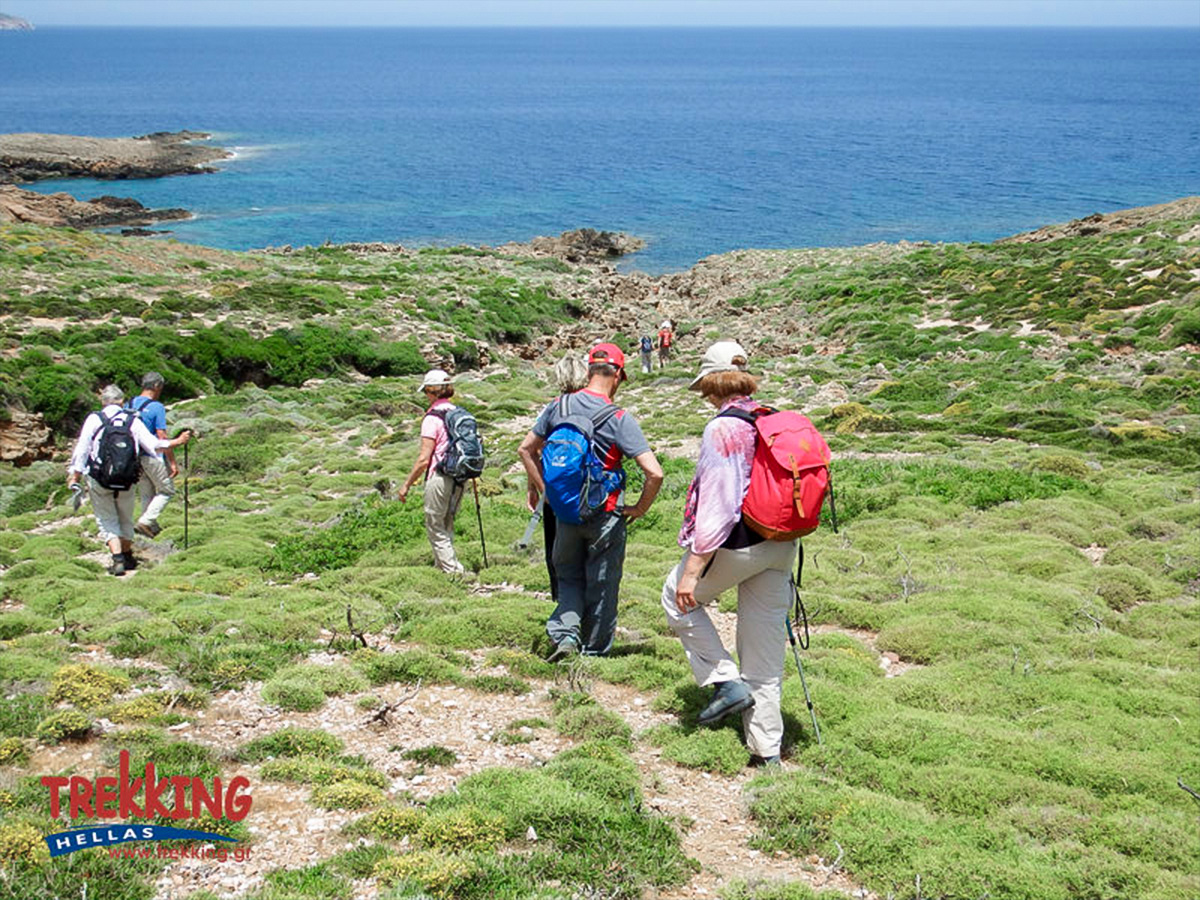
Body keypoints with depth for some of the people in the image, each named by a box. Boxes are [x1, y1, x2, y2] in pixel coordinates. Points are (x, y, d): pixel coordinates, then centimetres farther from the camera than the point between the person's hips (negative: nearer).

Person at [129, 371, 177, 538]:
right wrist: (173, 462, -13)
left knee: (146, 493, 19)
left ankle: (152, 526, 25)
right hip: (153, 456, -7)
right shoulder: (157, 407, -15)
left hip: (134, 456, 7)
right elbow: (162, 437, -17)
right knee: (167, 490, 7)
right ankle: (145, 521, -4)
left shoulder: (130, 405, 5)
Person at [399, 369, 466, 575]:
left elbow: (424, 459, -15)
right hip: (458, 478, 7)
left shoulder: (432, 418, -13)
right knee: (447, 526, 19)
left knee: (435, 527, 2)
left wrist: (407, 484, -7)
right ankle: (442, 565, 25)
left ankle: (453, 570, -2)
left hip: (439, 477, -7)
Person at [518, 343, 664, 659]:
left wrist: (540, 488, 14)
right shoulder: (619, 419, -16)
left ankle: (565, 634, 2)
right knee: (602, 583, 13)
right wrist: (640, 508, -6)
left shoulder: (557, 407, -3)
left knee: (568, 576, 21)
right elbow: (654, 473, -21)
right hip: (605, 515, -3)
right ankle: (595, 650, 23)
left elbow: (526, 449, 7)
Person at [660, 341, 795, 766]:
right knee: (765, 648, 13)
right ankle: (768, 749, 18)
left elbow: (716, 504, -20)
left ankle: (726, 681, 10)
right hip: (780, 547, 7)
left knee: (679, 598, 20)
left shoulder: (722, 429, -15)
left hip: (737, 545, -7)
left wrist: (693, 569, -18)